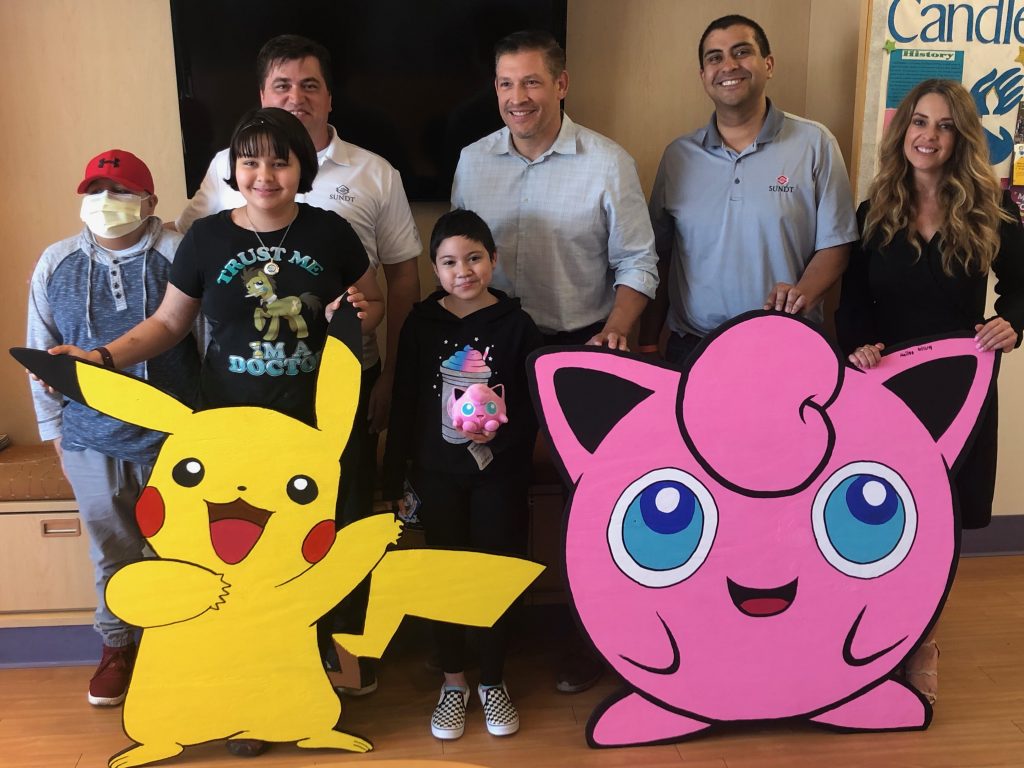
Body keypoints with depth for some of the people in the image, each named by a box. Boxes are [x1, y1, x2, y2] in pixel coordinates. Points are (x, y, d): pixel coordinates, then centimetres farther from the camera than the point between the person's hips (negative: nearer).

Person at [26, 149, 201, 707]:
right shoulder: (56, 265, 3)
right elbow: (41, 354, 11)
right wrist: (55, 429, 11)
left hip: (173, 437, -3)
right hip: (92, 442, 3)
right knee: (111, 552, 18)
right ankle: (118, 646, 39)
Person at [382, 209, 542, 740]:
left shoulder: (515, 324, -4)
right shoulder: (421, 323, -1)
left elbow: (533, 404, -1)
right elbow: (404, 403, 1)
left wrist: (499, 434, -19)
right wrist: (395, 478, 2)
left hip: (499, 472, -1)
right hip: (437, 472, 1)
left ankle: (493, 681, 27)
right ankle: (453, 681, 28)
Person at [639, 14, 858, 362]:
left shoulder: (815, 144, -2)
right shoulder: (678, 156, 5)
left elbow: (834, 243, -1)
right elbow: (659, 256, 8)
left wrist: (804, 293, -20)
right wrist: (648, 343, 4)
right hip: (690, 348, 2)